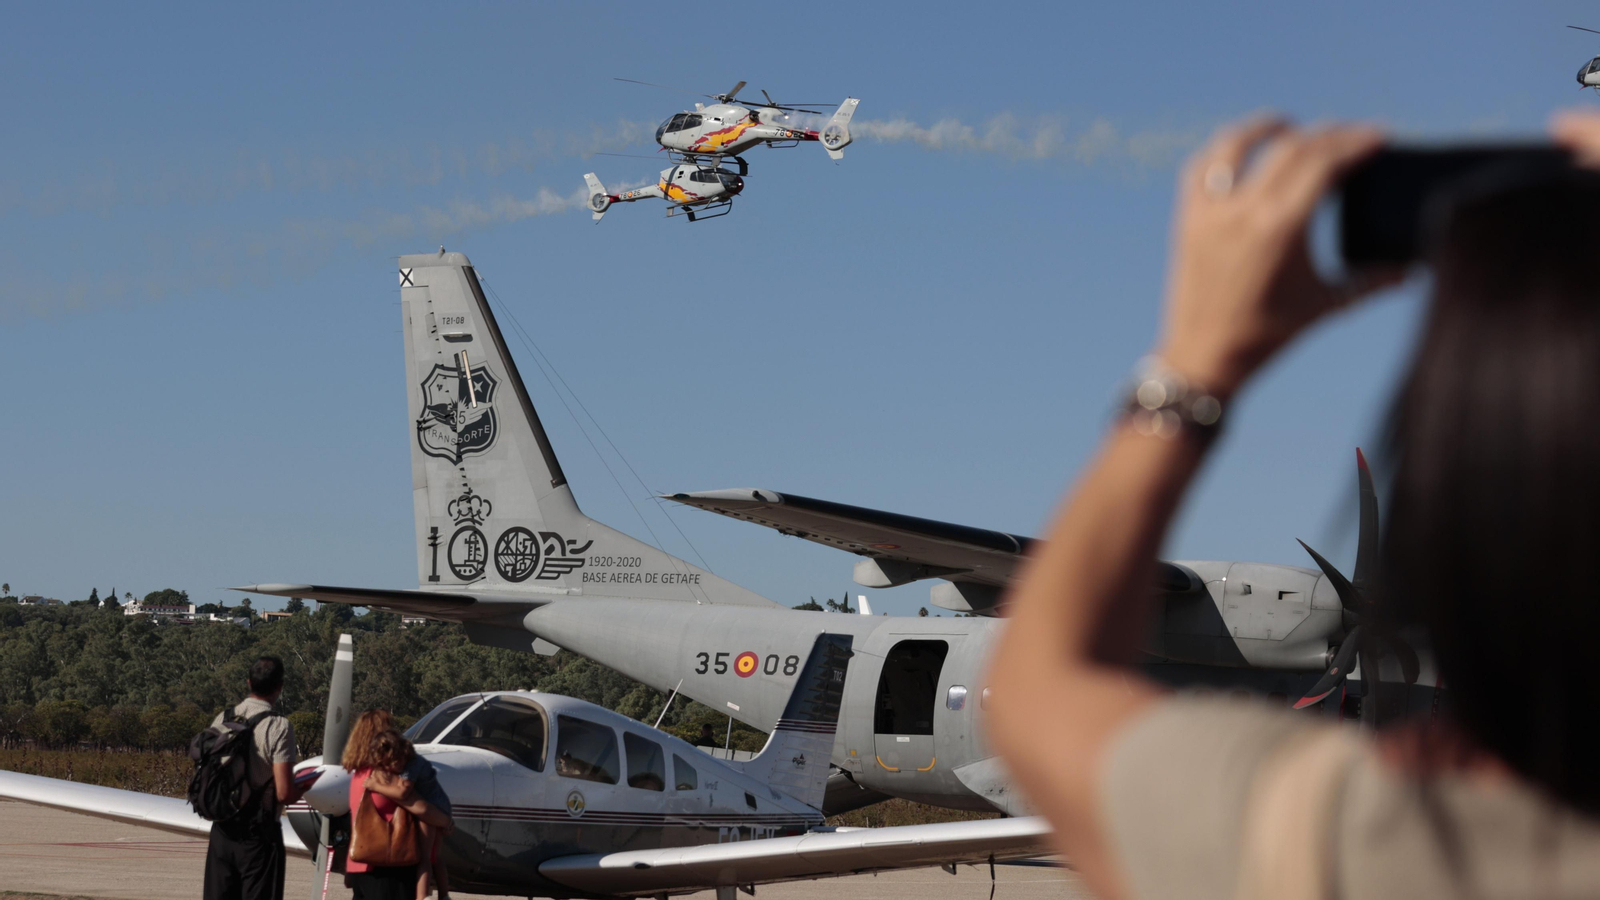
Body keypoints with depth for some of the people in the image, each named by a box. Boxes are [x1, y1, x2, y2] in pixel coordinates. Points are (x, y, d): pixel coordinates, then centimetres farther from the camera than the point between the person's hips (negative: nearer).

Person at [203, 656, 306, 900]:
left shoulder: (222, 720, 3)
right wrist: (304, 788, 3)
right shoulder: (278, 727, -14)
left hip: (222, 831, 5)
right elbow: (283, 793, -18)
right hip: (259, 834, -5)